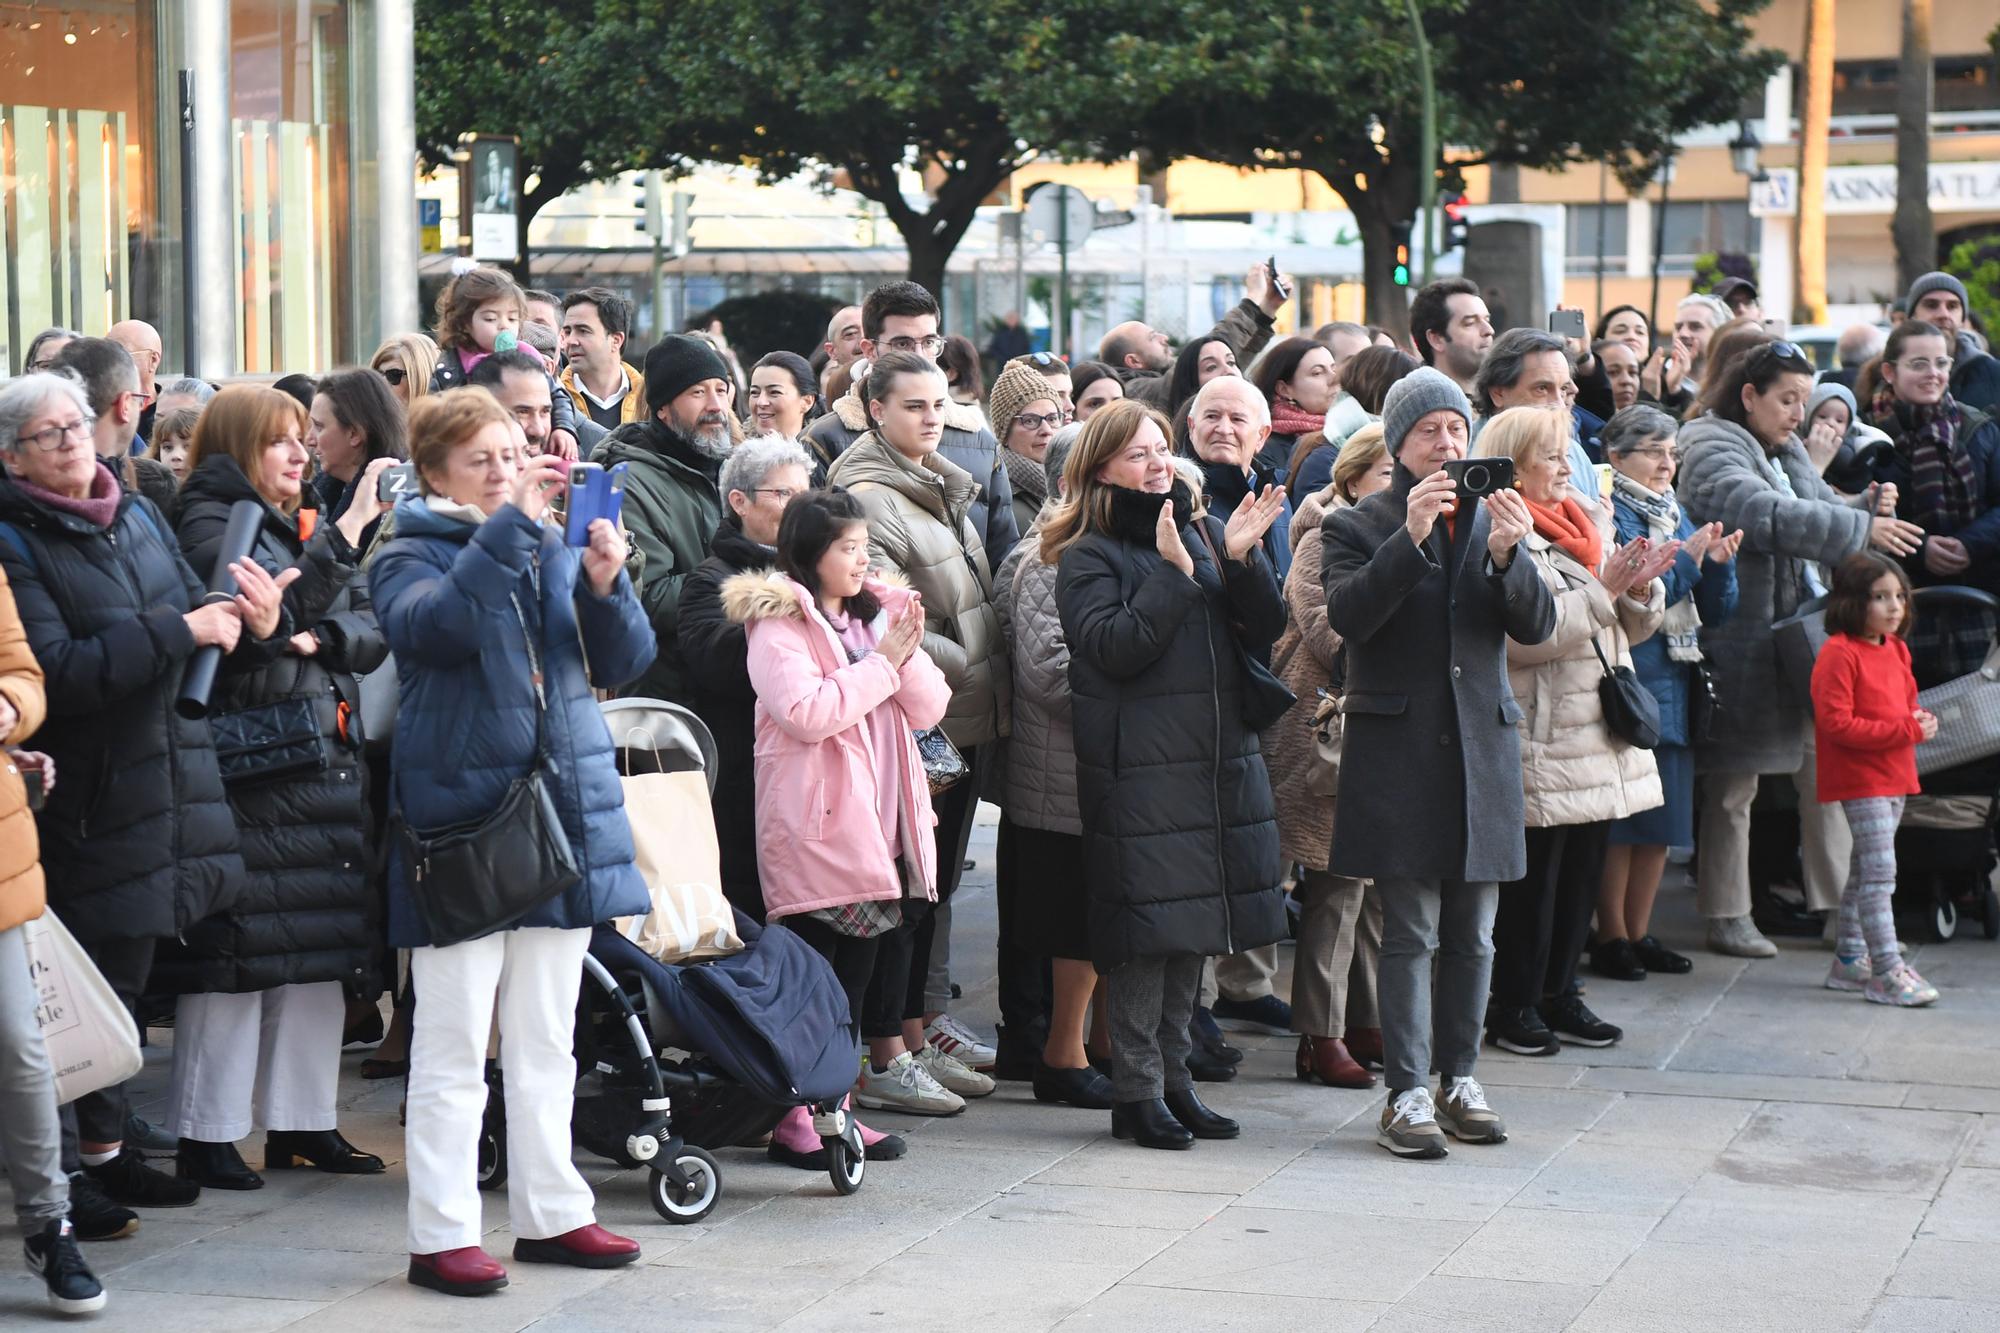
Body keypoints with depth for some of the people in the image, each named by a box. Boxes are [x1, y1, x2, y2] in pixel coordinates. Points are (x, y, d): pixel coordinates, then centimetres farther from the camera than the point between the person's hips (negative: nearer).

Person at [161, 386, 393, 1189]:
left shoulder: (304, 527, 19)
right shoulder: (208, 522, -4)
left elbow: (370, 633, 11)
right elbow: (269, 610, -19)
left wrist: (319, 639, -9)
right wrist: (343, 536, -24)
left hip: (328, 762, 8)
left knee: (322, 951, 9)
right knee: (236, 948, -7)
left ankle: (301, 1121, 17)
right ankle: (207, 1135, -1)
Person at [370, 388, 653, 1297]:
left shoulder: (554, 551, 12)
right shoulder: (412, 558, -2)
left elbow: (624, 661, 3)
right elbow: (438, 621, -26)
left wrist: (604, 584, -16)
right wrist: (513, 521, -31)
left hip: (564, 813, 5)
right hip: (461, 817, -5)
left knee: (546, 1041, 13)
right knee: (454, 1045, -2)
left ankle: (549, 1213, 22)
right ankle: (441, 1233, 4)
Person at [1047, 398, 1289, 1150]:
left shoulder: (1205, 533, 12)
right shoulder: (1087, 556, -2)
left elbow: (1264, 634, 7)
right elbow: (1113, 648, -16)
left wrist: (1242, 560, -8)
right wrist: (1172, 573, -18)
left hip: (1219, 762, 6)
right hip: (1137, 769, -6)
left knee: (1192, 927, 10)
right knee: (1146, 929, -5)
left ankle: (1172, 1078, 20)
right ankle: (1136, 1093, 2)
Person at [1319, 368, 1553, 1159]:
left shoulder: (1495, 520, 11)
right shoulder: (1357, 527, 1)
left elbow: (1537, 626, 1)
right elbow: (1347, 615, -16)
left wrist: (1507, 555, -18)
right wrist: (1411, 537, -25)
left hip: (1482, 744, 4)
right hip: (1398, 748, -4)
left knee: (1472, 931, 9)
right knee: (1409, 930, -5)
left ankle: (1460, 1078, 20)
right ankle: (1406, 1092, 1)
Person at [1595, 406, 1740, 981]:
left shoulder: (1675, 515, 16)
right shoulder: (1608, 516, -7)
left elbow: (1715, 610, 14)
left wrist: (1719, 562, -3)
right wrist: (1686, 559, -15)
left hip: (1675, 685, 8)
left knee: (1663, 819, 10)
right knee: (1622, 817, -4)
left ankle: (1639, 933, 19)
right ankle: (1610, 938, 4)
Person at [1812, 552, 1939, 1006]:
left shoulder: (1896, 650, 12)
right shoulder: (1839, 654, -16)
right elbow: (1836, 723, -22)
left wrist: (1922, 721, 0)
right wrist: (1903, 730, -23)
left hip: (1894, 777, 9)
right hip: (1860, 779, -9)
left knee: (1865, 871, 16)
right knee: (1880, 873, -12)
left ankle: (1849, 960, 26)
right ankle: (1886, 972, -12)